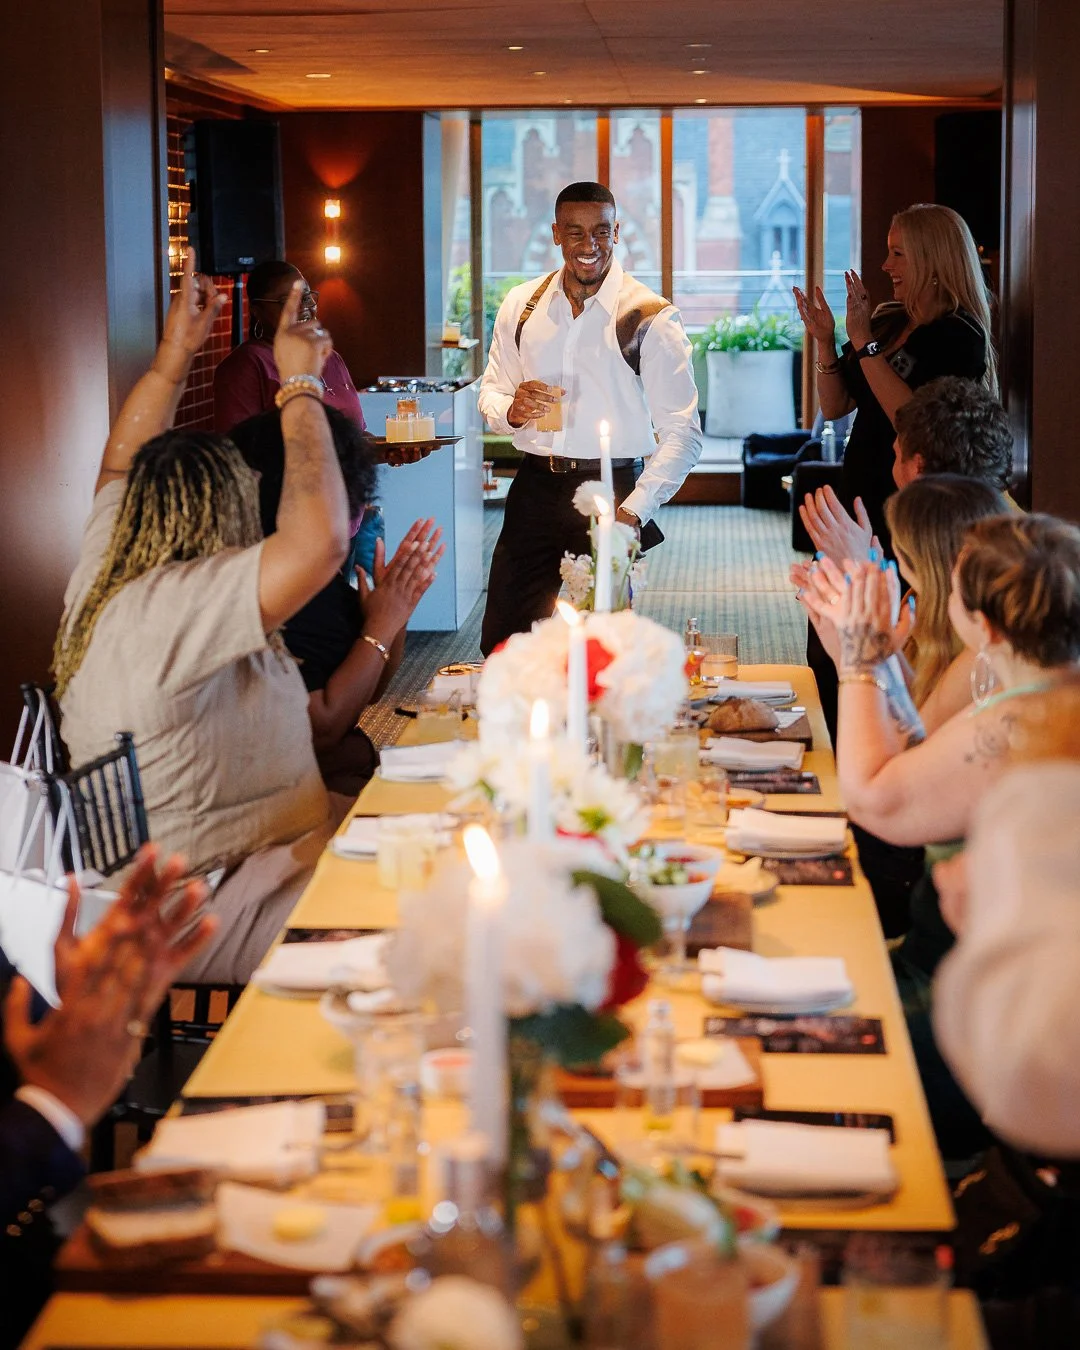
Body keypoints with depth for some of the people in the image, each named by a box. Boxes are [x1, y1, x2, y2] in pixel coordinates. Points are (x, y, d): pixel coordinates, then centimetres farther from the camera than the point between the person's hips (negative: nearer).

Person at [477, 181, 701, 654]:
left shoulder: (649, 317, -6)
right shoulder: (521, 305, 7)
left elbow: (682, 433, -8)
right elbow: (491, 390, 18)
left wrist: (634, 511, -19)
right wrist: (511, 410, -8)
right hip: (535, 487, 3)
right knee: (502, 645, 2)